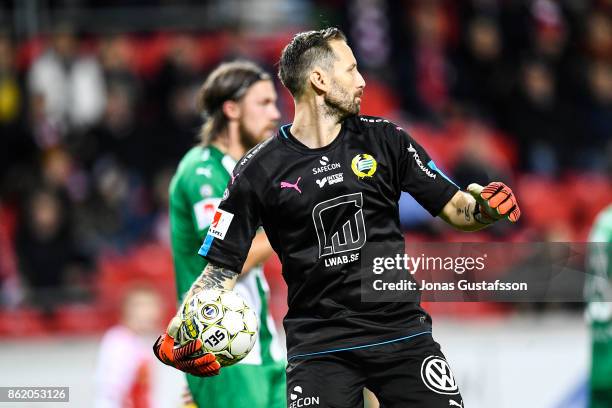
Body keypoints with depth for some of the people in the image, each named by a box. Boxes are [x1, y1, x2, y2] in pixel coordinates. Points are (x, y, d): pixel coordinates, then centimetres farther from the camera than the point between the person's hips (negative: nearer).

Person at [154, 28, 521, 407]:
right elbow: (222, 269, 1)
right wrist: (175, 335, -13)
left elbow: (455, 209, 7)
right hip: (319, 343, -2)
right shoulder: (259, 171, -1)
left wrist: (483, 207, -16)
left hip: (401, 331, 2)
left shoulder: (384, 140, 5)